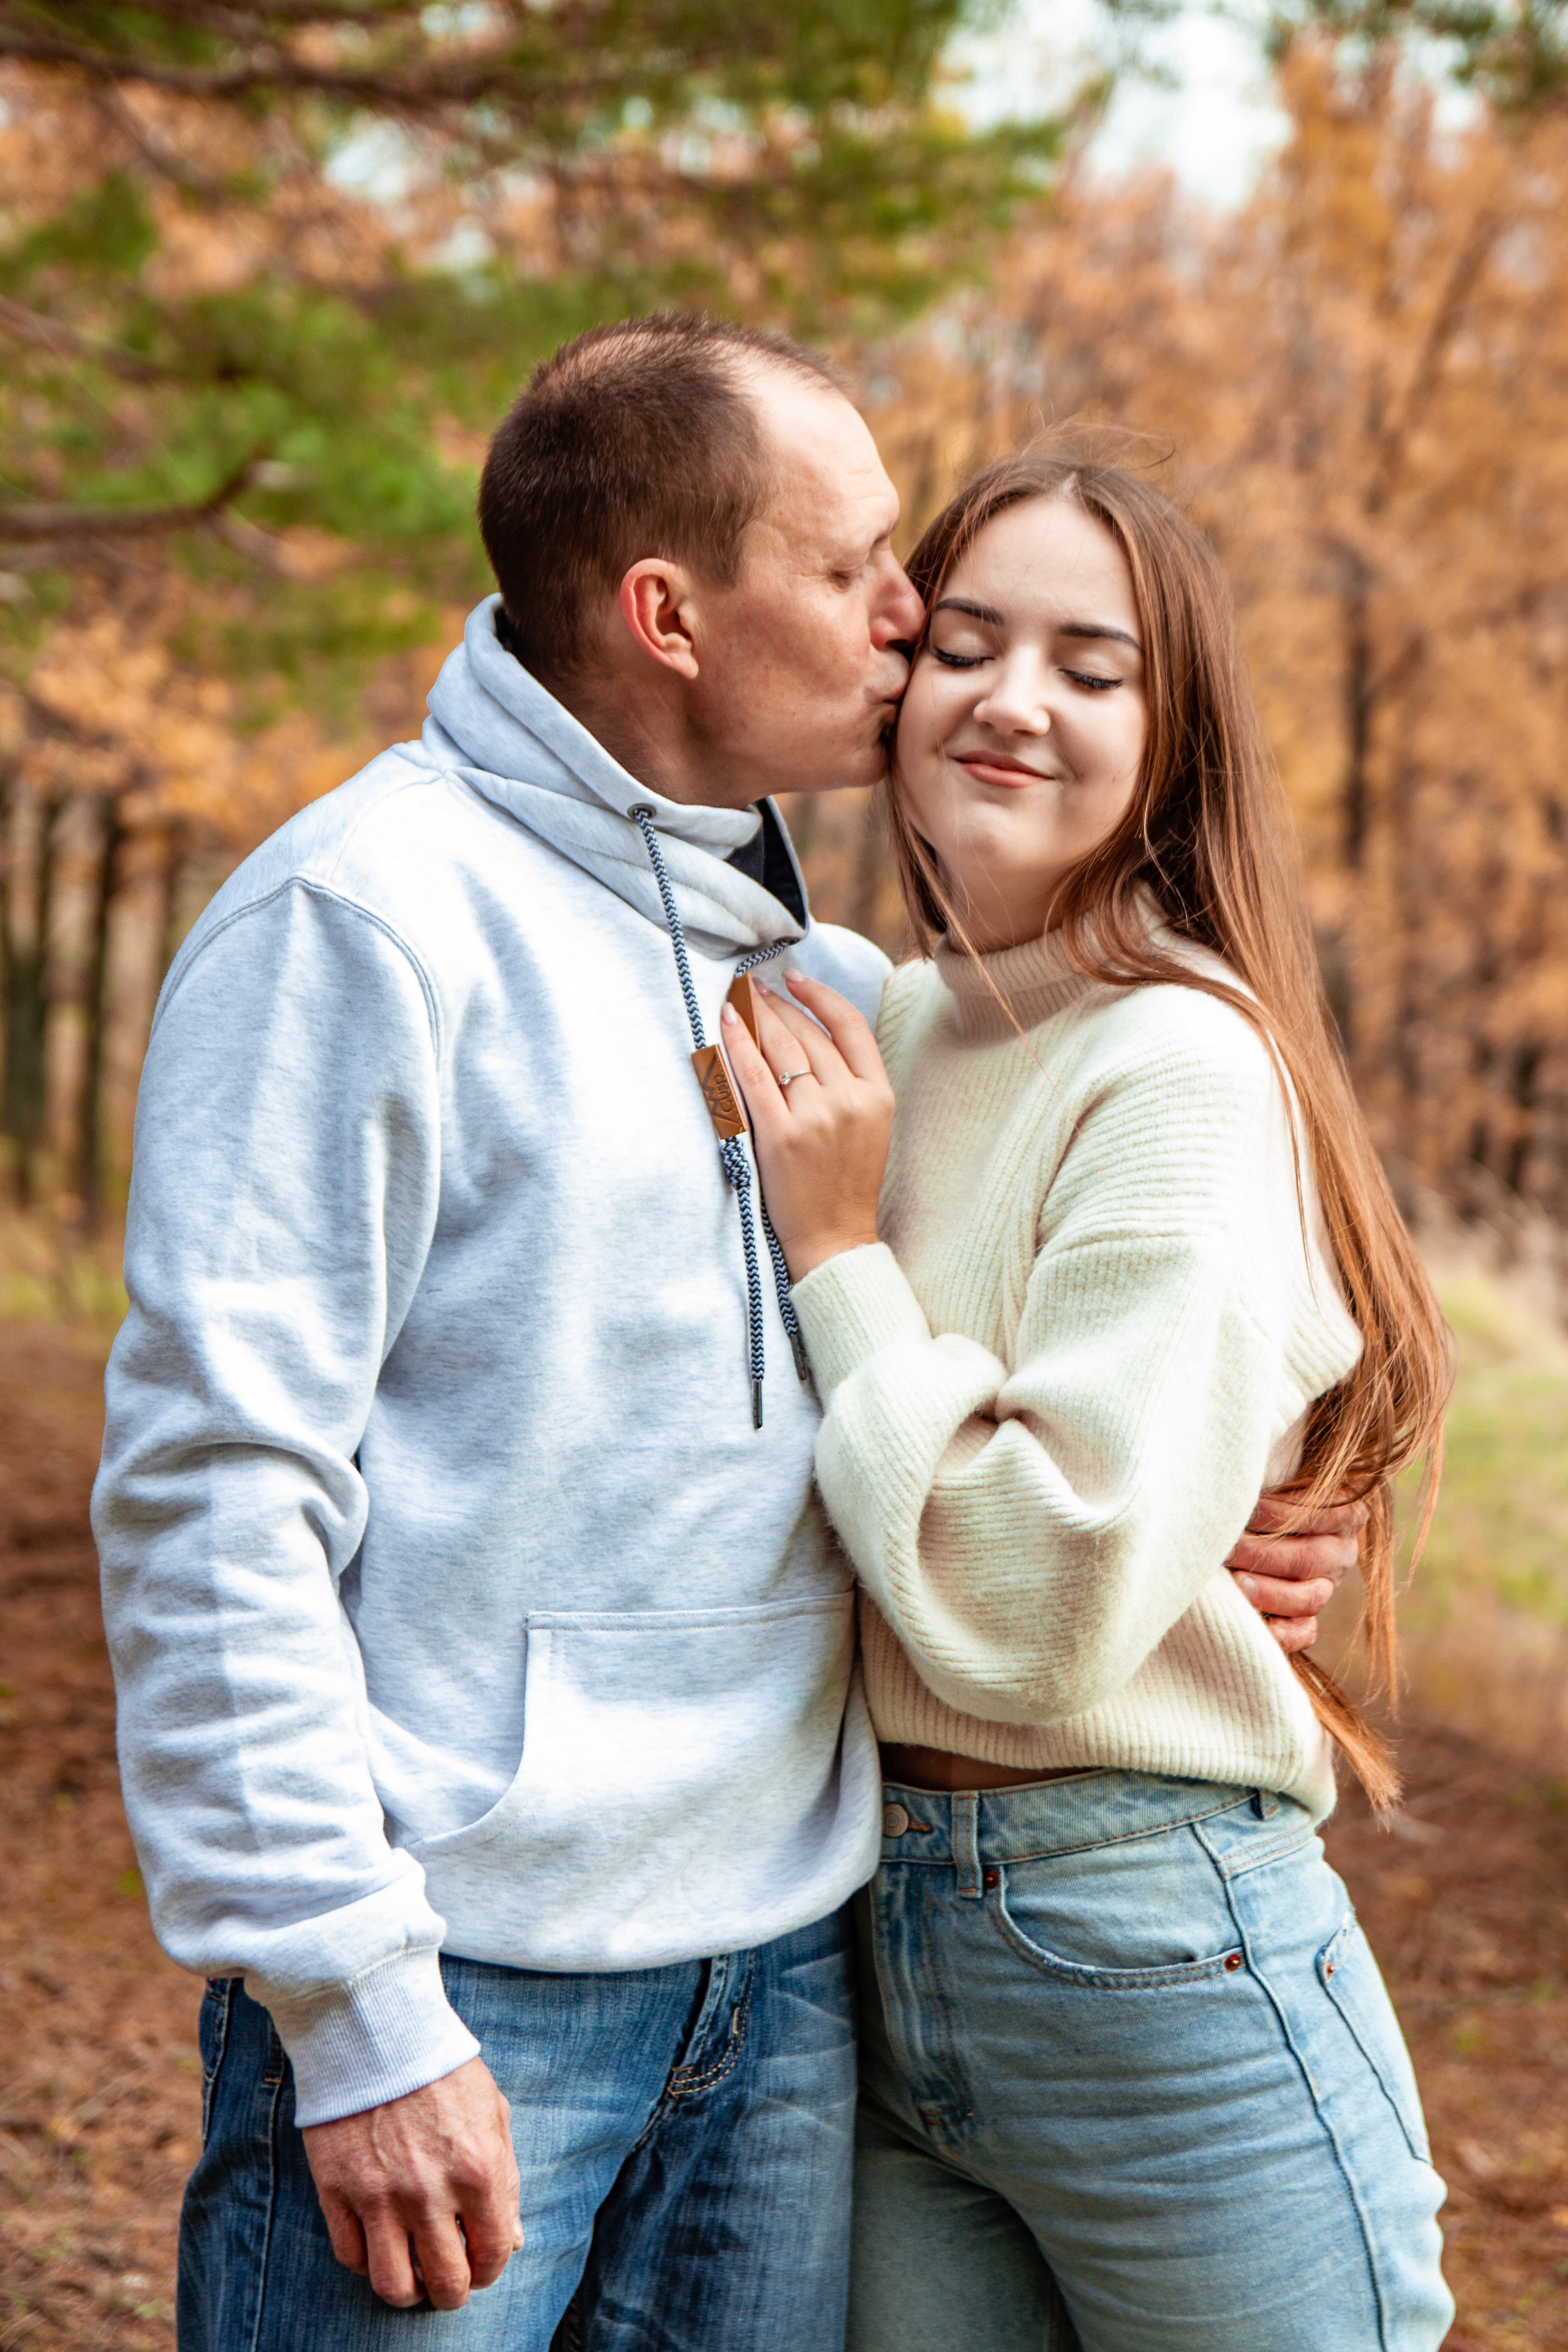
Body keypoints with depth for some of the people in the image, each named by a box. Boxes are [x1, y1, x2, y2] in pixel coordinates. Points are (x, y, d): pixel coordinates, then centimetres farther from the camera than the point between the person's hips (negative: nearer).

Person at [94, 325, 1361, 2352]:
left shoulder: (830, 983, 12)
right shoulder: (367, 917, -10)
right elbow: (214, 1487, -15)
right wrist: (355, 2010, -18)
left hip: (786, 1975, 7)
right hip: (458, 1987, -7)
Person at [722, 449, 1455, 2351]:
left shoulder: (1185, 1072, -14)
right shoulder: (869, 1031, 7)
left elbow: (1041, 1608, -21)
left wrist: (842, 1255, -14)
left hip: (1148, 1966, -6)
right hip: (869, 1946, 7)